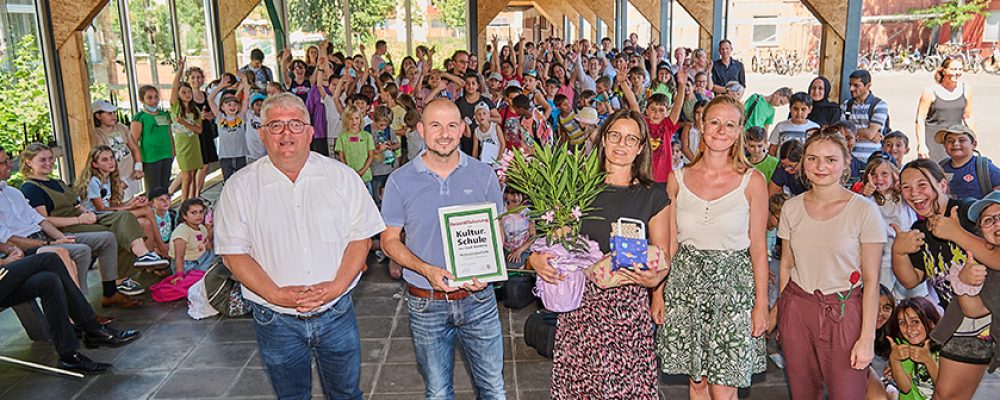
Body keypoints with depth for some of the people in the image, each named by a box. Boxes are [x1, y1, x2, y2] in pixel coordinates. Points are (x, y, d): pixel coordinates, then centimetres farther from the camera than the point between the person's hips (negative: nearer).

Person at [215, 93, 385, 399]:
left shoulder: (342, 176, -1)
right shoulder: (241, 187, -3)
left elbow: (360, 237, -1)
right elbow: (234, 253, -5)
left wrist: (337, 286, -16)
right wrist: (276, 294, -18)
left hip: (336, 313, 1)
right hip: (276, 320, 0)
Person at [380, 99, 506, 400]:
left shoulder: (484, 174, -2)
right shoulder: (400, 181, -6)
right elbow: (390, 240, -1)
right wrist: (426, 270, -18)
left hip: (478, 298, 1)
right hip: (426, 304, 0)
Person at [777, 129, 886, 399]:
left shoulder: (864, 210, -9)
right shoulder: (792, 208, 2)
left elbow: (871, 280, -8)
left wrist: (867, 338, -10)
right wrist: (780, 311, 9)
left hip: (844, 311, -3)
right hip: (796, 309, 3)